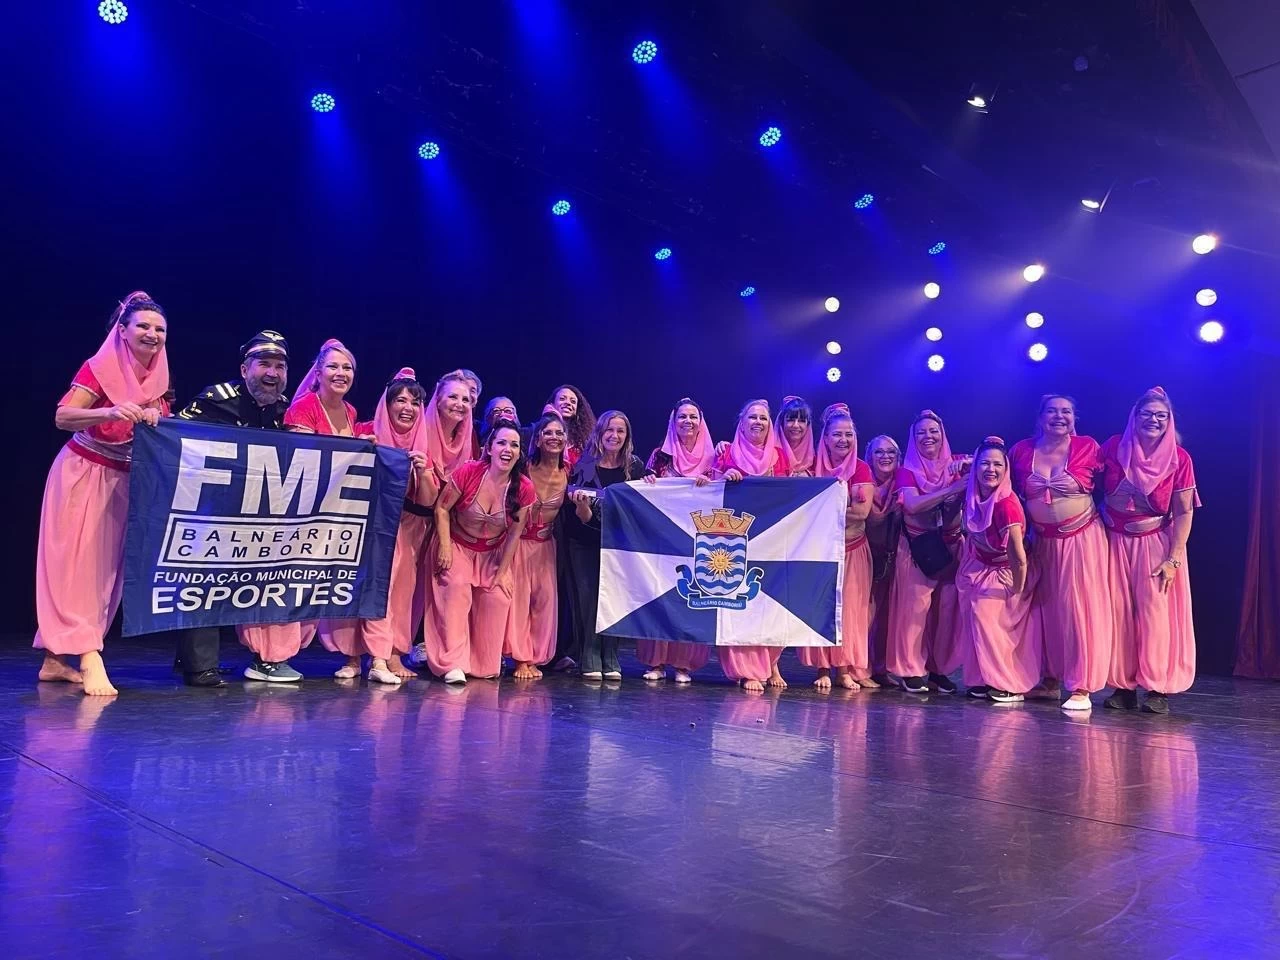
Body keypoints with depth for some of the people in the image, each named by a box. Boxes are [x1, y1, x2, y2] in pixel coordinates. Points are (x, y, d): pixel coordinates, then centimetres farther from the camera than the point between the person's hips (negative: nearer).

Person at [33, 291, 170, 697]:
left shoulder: (159, 376, 3)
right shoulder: (99, 367, -15)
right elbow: (62, 417, -25)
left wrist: (157, 419, -12)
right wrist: (111, 411, -41)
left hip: (123, 481, 7)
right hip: (82, 475, -7)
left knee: (105, 568, 7)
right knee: (76, 565, -6)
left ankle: (56, 658, 17)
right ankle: (89, 659, -11)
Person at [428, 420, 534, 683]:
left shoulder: (524, 489, -18)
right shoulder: (469, 472, -24)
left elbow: (514, 534, -8)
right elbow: (442, 508, -13)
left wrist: (502, 572, -5)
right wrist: (445, 547, -17)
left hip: (492, 552, 3)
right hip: (457, 544, -2)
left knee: (497, 597, -9)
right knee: (456, 587, -22)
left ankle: (485, 666, 9)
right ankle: (453, 664, -19)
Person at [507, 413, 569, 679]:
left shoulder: (568, 472, 0)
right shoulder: (525, 468, -11)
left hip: (546, 542, 4)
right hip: (518, 539, -3)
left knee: (545, 598, 3)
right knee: (519, 597, -3)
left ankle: (536, 658, 13)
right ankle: (521, 659, 5)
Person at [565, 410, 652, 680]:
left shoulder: (635, 466, 0)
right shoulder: (585, 466, -8)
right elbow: (583, 517, -10)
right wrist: (581, 504, -31)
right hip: (585, 542, -2)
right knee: (587, 596, -4)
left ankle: (610, 660, 6)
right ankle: (590, 661, 1)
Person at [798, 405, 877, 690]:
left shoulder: (861, 469, -2)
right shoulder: (814, 466, 3)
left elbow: (863, 511, -14)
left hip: (852, 550, -1)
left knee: (849, 607, 0)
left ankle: (845, 668, 5)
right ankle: (822, 668, 2)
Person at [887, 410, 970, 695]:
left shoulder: (957, 465, 6)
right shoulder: (907, 470, -2)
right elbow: (911, 504, -19)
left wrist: (970, 465, -21)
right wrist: (953, 488, -22)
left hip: (951, 545, 3)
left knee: (947, 607, 3)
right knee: (916, 606, -5)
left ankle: (940, 668, 14)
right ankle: (911, 670, 2)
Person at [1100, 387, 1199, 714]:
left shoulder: (1179, 459, -8)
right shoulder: (1114, 447, -4)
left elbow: (1184, 512, -7)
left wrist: (1174, 559, -12)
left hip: (1155, 543, -2)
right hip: (1115, 541, 2)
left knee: (1155, 613, -3)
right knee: (1118, 612, 2)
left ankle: (1158, 689, 3)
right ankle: (1123, 686, 9)